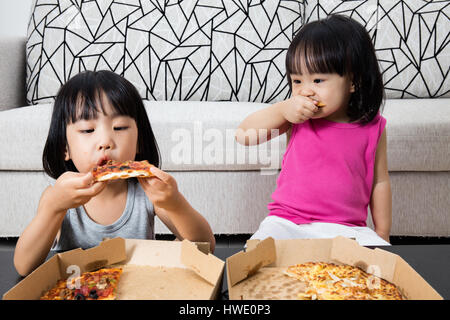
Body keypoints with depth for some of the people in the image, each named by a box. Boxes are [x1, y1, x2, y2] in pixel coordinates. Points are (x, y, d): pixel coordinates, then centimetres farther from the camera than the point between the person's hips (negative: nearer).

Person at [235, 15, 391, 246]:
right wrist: (282, 109, -20)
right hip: (287, 223, -1)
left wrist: (382, 235, 11)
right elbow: (244, 135, -6)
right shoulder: (297, 118, -1)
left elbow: (380, 182, 9)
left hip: (346, 229, 1)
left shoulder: (372, 128, -1)